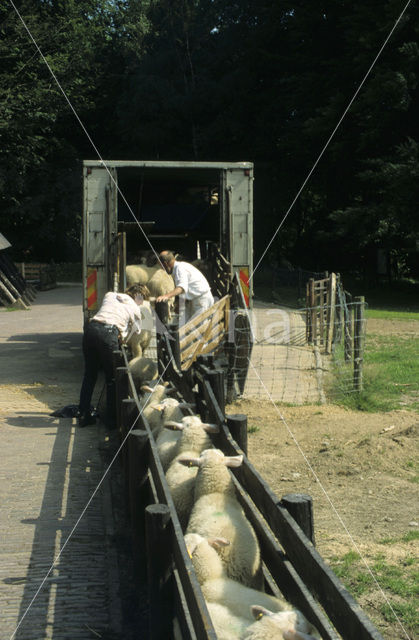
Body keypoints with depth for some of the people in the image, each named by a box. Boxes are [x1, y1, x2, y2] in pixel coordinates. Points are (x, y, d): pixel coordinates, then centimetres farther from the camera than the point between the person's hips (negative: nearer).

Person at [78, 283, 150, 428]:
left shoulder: (109, 295, 27)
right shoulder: (135, 309, 15)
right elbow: (135, 332, 20)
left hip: (90, 328, 5)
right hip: (108, 333, -5)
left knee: (90, 374, 16)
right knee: (112, 378, 8)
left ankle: (83, 415, 19)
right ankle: (112, 420, 11)